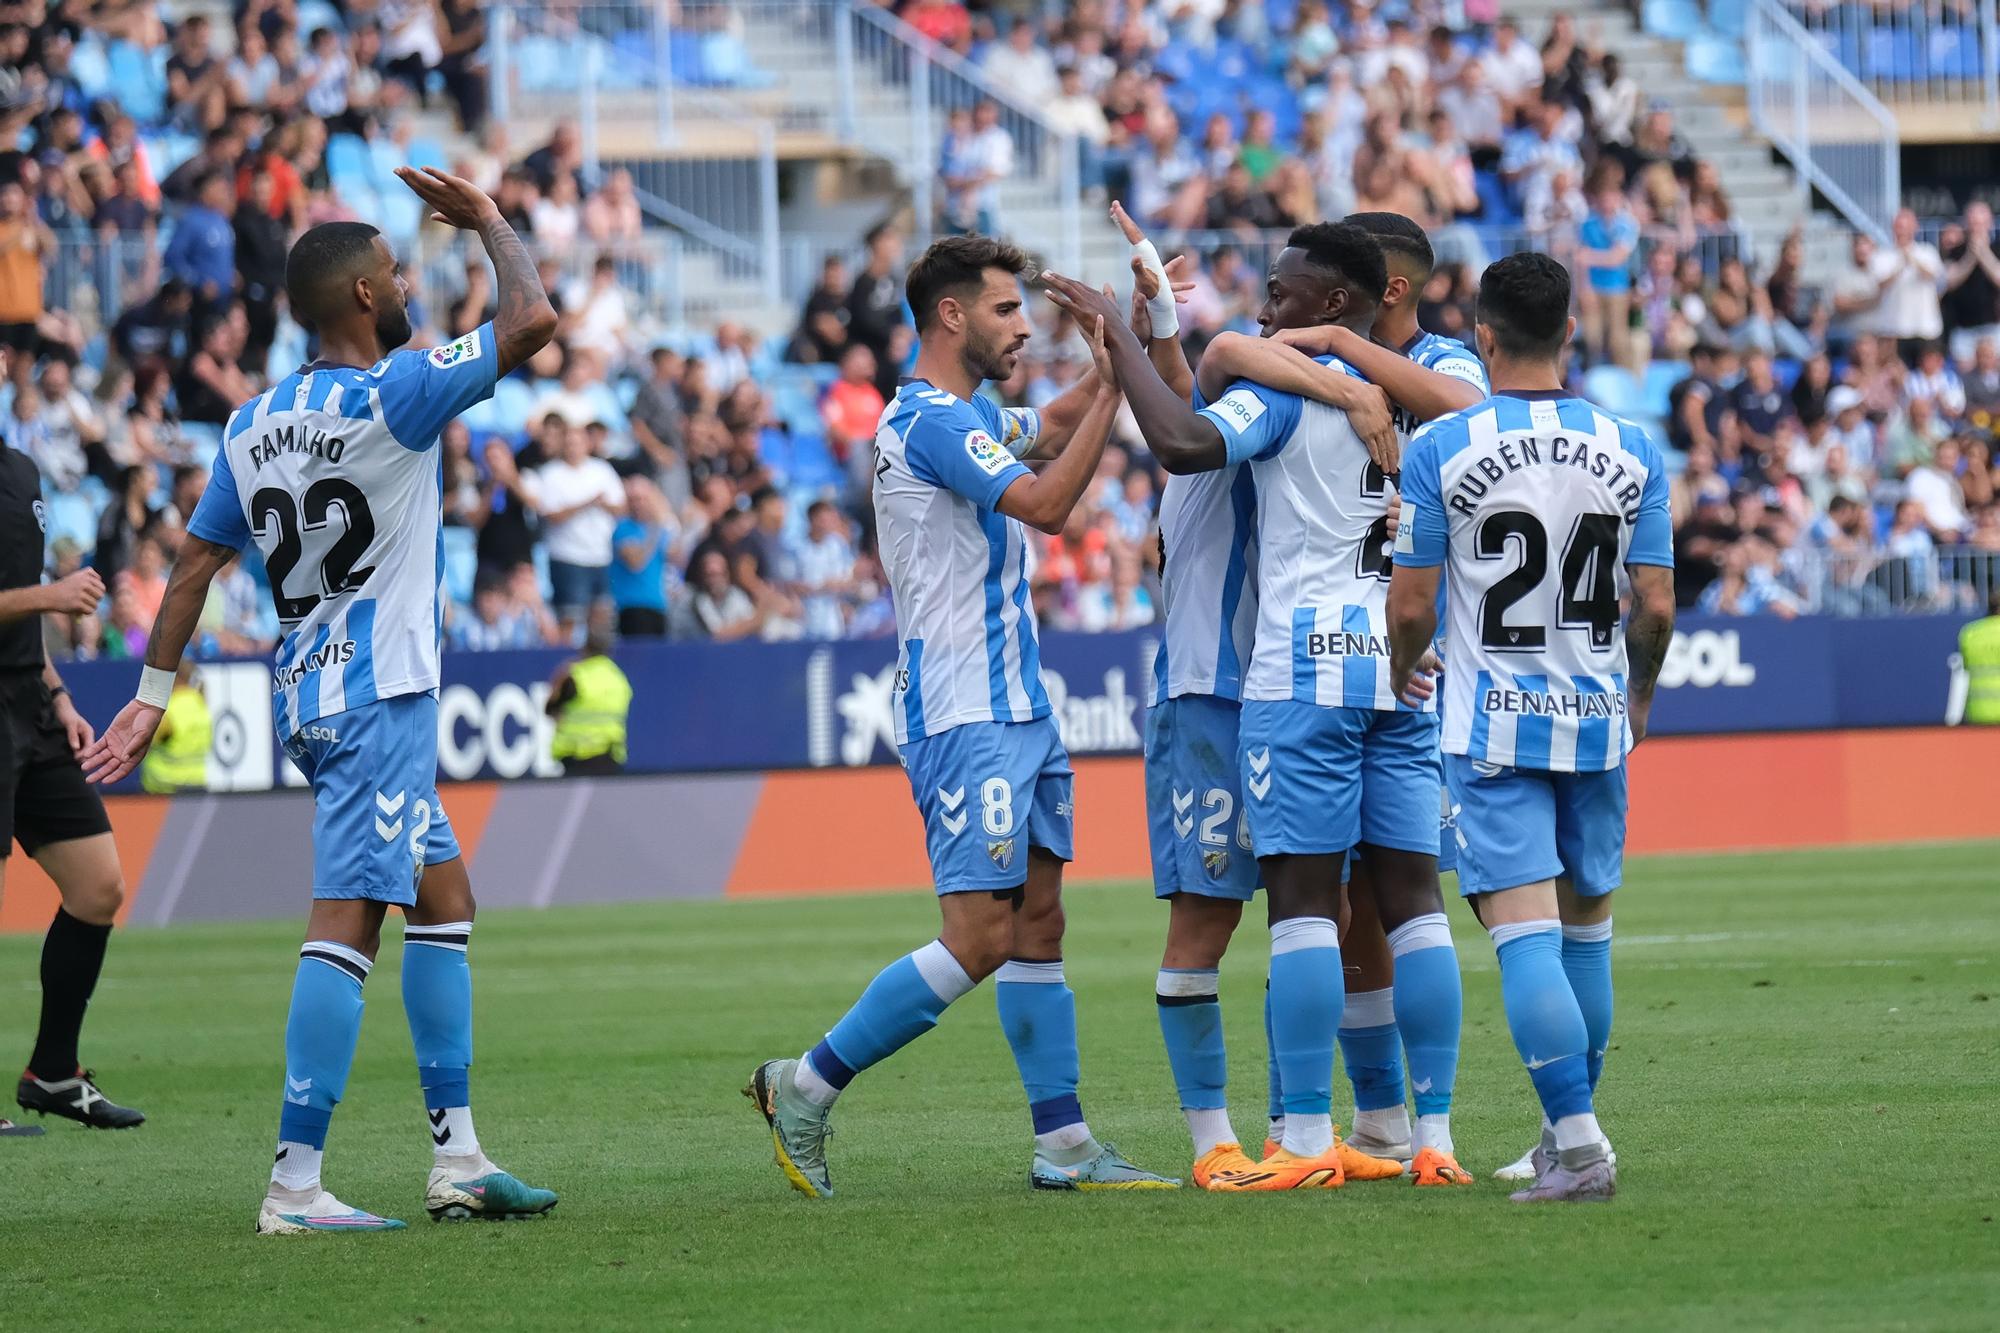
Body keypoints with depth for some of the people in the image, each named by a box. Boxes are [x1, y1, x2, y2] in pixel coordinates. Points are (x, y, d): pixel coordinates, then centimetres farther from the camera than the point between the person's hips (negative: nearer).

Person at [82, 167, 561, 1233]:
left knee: (440, 896, 17)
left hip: (307, 696, 9)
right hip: (378, 697, -9)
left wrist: (152, 695, 16)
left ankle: (457, 1156, 17)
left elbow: (195, 563, 12)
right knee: (347, 918, -12)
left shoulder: (252, 424, 10)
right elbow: (531, 321, -16)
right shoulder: (393, 395, -13)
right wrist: (489, 223, 0)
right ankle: (294, 1186, -18)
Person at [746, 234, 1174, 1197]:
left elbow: (1052, 427, 34)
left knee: (1037, 924, 7)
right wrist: (1113, 388, -20)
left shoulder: (964, 414, 17)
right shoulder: (931, 418, -15)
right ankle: (805, 1088, -4)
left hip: (1017, 711, 10)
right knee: (980, 940, -12)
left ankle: (1063, 1142, 7)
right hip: (964, 719, -10)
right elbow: (1046, 505, -24)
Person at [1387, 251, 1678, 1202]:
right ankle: (1568, 1133, 25)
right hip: (1595, 718, 3)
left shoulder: (1441, 449, -8)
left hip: (1493, 725, -3)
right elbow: (1656, 607, 1)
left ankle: (1578, 1143, -16)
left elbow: (1410, 606, -5)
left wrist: (1403, 673, 17)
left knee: (1525, 936, -7)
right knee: (1585, 928, 16)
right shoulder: (1631, 450, 0)